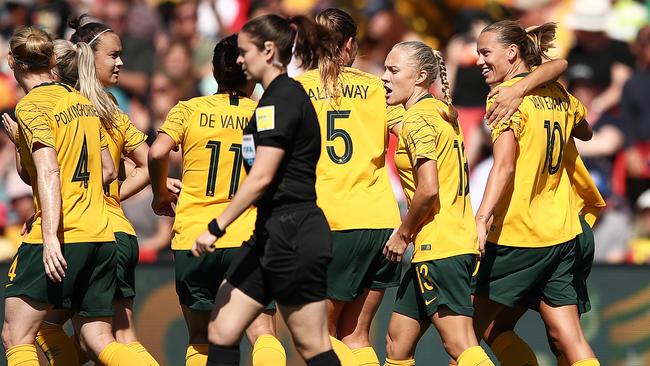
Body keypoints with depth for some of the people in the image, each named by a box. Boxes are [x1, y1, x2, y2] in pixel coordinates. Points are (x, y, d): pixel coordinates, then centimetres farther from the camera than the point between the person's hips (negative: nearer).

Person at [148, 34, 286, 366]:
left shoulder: (189, 111, 3)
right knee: (263, 334, -7)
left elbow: (157, 152, -12)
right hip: (247, 238, -1)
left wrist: (160, 194, 5)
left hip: (192, 238, 1)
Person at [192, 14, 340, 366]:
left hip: (290, 233, -10)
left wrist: (216, 227, -18)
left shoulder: (280, 98, -14)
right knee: (221, 331, 6)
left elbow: (262, 176, -21)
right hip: (270, 232, 10)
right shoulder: (287, 94, 16)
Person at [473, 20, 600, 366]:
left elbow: (504, 166, -22)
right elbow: (584, 132, 33)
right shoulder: (559, 94, 12)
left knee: (470, 328, 5)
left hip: (516, 234, -7)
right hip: (561, 234, 7)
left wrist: (482, 219, -30)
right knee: (568, 337, 4)